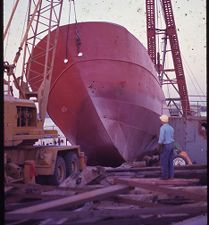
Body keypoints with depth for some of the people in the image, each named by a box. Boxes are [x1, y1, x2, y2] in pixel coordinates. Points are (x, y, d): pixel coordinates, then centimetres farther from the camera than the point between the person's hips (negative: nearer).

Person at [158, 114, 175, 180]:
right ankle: (171, 175, 10)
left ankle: (165, 176, 2)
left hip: (165, 146, -8)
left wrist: (159, 148, -14)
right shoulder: (171, 128, 10)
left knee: (164, 162, -1)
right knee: (170, 161, 10)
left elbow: (161, 139, -22)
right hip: (171, 145, 8)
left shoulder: (162, 128, -17)